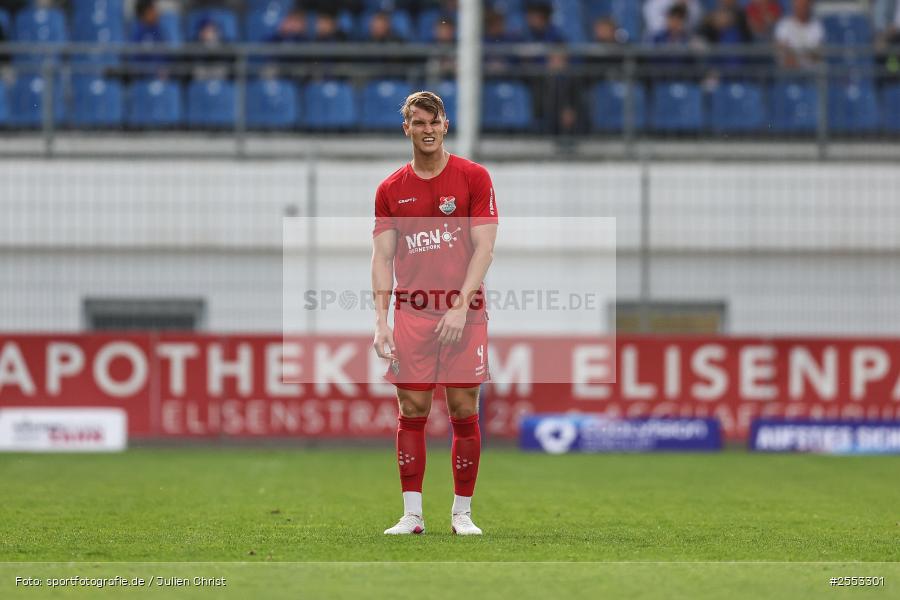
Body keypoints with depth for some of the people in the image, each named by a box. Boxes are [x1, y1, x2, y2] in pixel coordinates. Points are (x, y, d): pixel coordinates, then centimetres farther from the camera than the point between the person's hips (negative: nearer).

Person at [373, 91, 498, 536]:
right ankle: (412, 514, 3)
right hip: (411, 312, 2)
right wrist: (381, 321, -4)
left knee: (464, 412, -1)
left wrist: (461, 307, -13)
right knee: (412, 411, -1)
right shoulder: (390, 189, 8)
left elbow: (484, 247, -3)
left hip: (464, 312, -2)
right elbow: (382, 257, 6)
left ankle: (462, 513, 7)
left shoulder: (474, 177, 1)